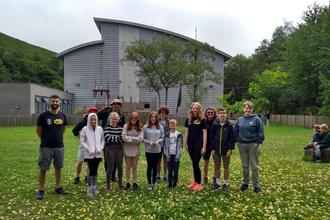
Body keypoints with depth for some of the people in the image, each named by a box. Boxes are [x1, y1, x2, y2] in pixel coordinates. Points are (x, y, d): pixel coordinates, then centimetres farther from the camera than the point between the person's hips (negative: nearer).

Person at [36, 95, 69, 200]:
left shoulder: (62, 115, 2)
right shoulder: (43, 115, -8)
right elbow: (38, 130, 1)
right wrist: (46, 139, 9)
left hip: (59, 146, 4)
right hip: (46, 147, -3)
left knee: (58, 167, 12)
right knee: (43, 168, 4)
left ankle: (58, 188, 25)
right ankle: (41, 191, 17)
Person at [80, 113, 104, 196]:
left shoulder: (100, 129, 3)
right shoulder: (85, 129, -4)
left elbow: (103, 140, 7)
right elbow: (82, 141, -4)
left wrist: (100, 148, -6)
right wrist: (88, 149, -12)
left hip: (98, 154, 3)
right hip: (89, 154, -3)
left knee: (95, 171, 10)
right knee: (91, 171, -5)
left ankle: (94, 187, 25)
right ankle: (89, 187, 13)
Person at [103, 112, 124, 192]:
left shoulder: (120, 128, 10)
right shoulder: (107, 127, -1)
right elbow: (107, 138, -13)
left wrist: (113, 138, -9)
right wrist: (118, 138, -8)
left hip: (119, 148, 3)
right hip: (110, 148, -3)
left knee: (120, 167, 5)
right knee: (110, 167, 3)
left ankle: (120, 184, 20)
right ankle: (108, 185, 21)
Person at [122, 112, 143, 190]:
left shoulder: (140, 128, 0)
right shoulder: (126, 126, -4)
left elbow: (140, 139, -9)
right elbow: (123, 137, -13)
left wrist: (130, 138, -13)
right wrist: (134, 139, -13)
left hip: (136, 149, 1)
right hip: (127, 149, -1)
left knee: (134, 167, 10)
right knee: (128, 167, 8)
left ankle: (134, 183, 20)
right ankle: (128, 183, 19)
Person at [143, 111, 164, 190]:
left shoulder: (160, 127, 2)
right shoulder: (145, 127, -3)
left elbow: (162, 138, 6)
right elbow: (143, 139, 0)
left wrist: (158, 141, -12)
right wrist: (149, 142, -16)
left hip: (157, 150, 2)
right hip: (148, 150, -2)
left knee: (155, 167, 10)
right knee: (149, 167, 5)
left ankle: (154, 183, 22)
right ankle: (149, 183, 19)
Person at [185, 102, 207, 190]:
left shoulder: (202, 120, -3)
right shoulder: (188, 119, 9)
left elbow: (205, 133, -6)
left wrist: (204, 147, -11)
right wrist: (185, 143, 10)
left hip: (198, 144, -4)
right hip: (191, 144, 4)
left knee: (195, 164, -6)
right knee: (194, 164, 11)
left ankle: (199, 183, 7)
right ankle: (195, 182, 22)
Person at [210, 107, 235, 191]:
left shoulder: (229, 125, -4)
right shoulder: (215, 124, 0)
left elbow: (232, 138, -3)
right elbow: (211, 137, 3)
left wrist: (230, 149, -9)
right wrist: (212, 149, -1)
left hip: (226, 150, -2)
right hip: (216, 149, 2)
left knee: (226, 166, 8)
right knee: (217, 166, 9)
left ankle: (225, 184, 22)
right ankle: (217, 183, 23)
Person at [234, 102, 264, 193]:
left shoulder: (256, 119, -4)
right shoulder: (240, 120, 6)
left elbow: (261, 132, -5)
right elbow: (235, 131, 12)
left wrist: (258, 142, -10)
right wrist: (237, 140, 3)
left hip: (253, 145, -3)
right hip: (242, 145, 3)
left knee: (254, 166, 4)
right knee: (245, 166, 13)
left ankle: (256, 186, 14)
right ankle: (245, 183, 26)